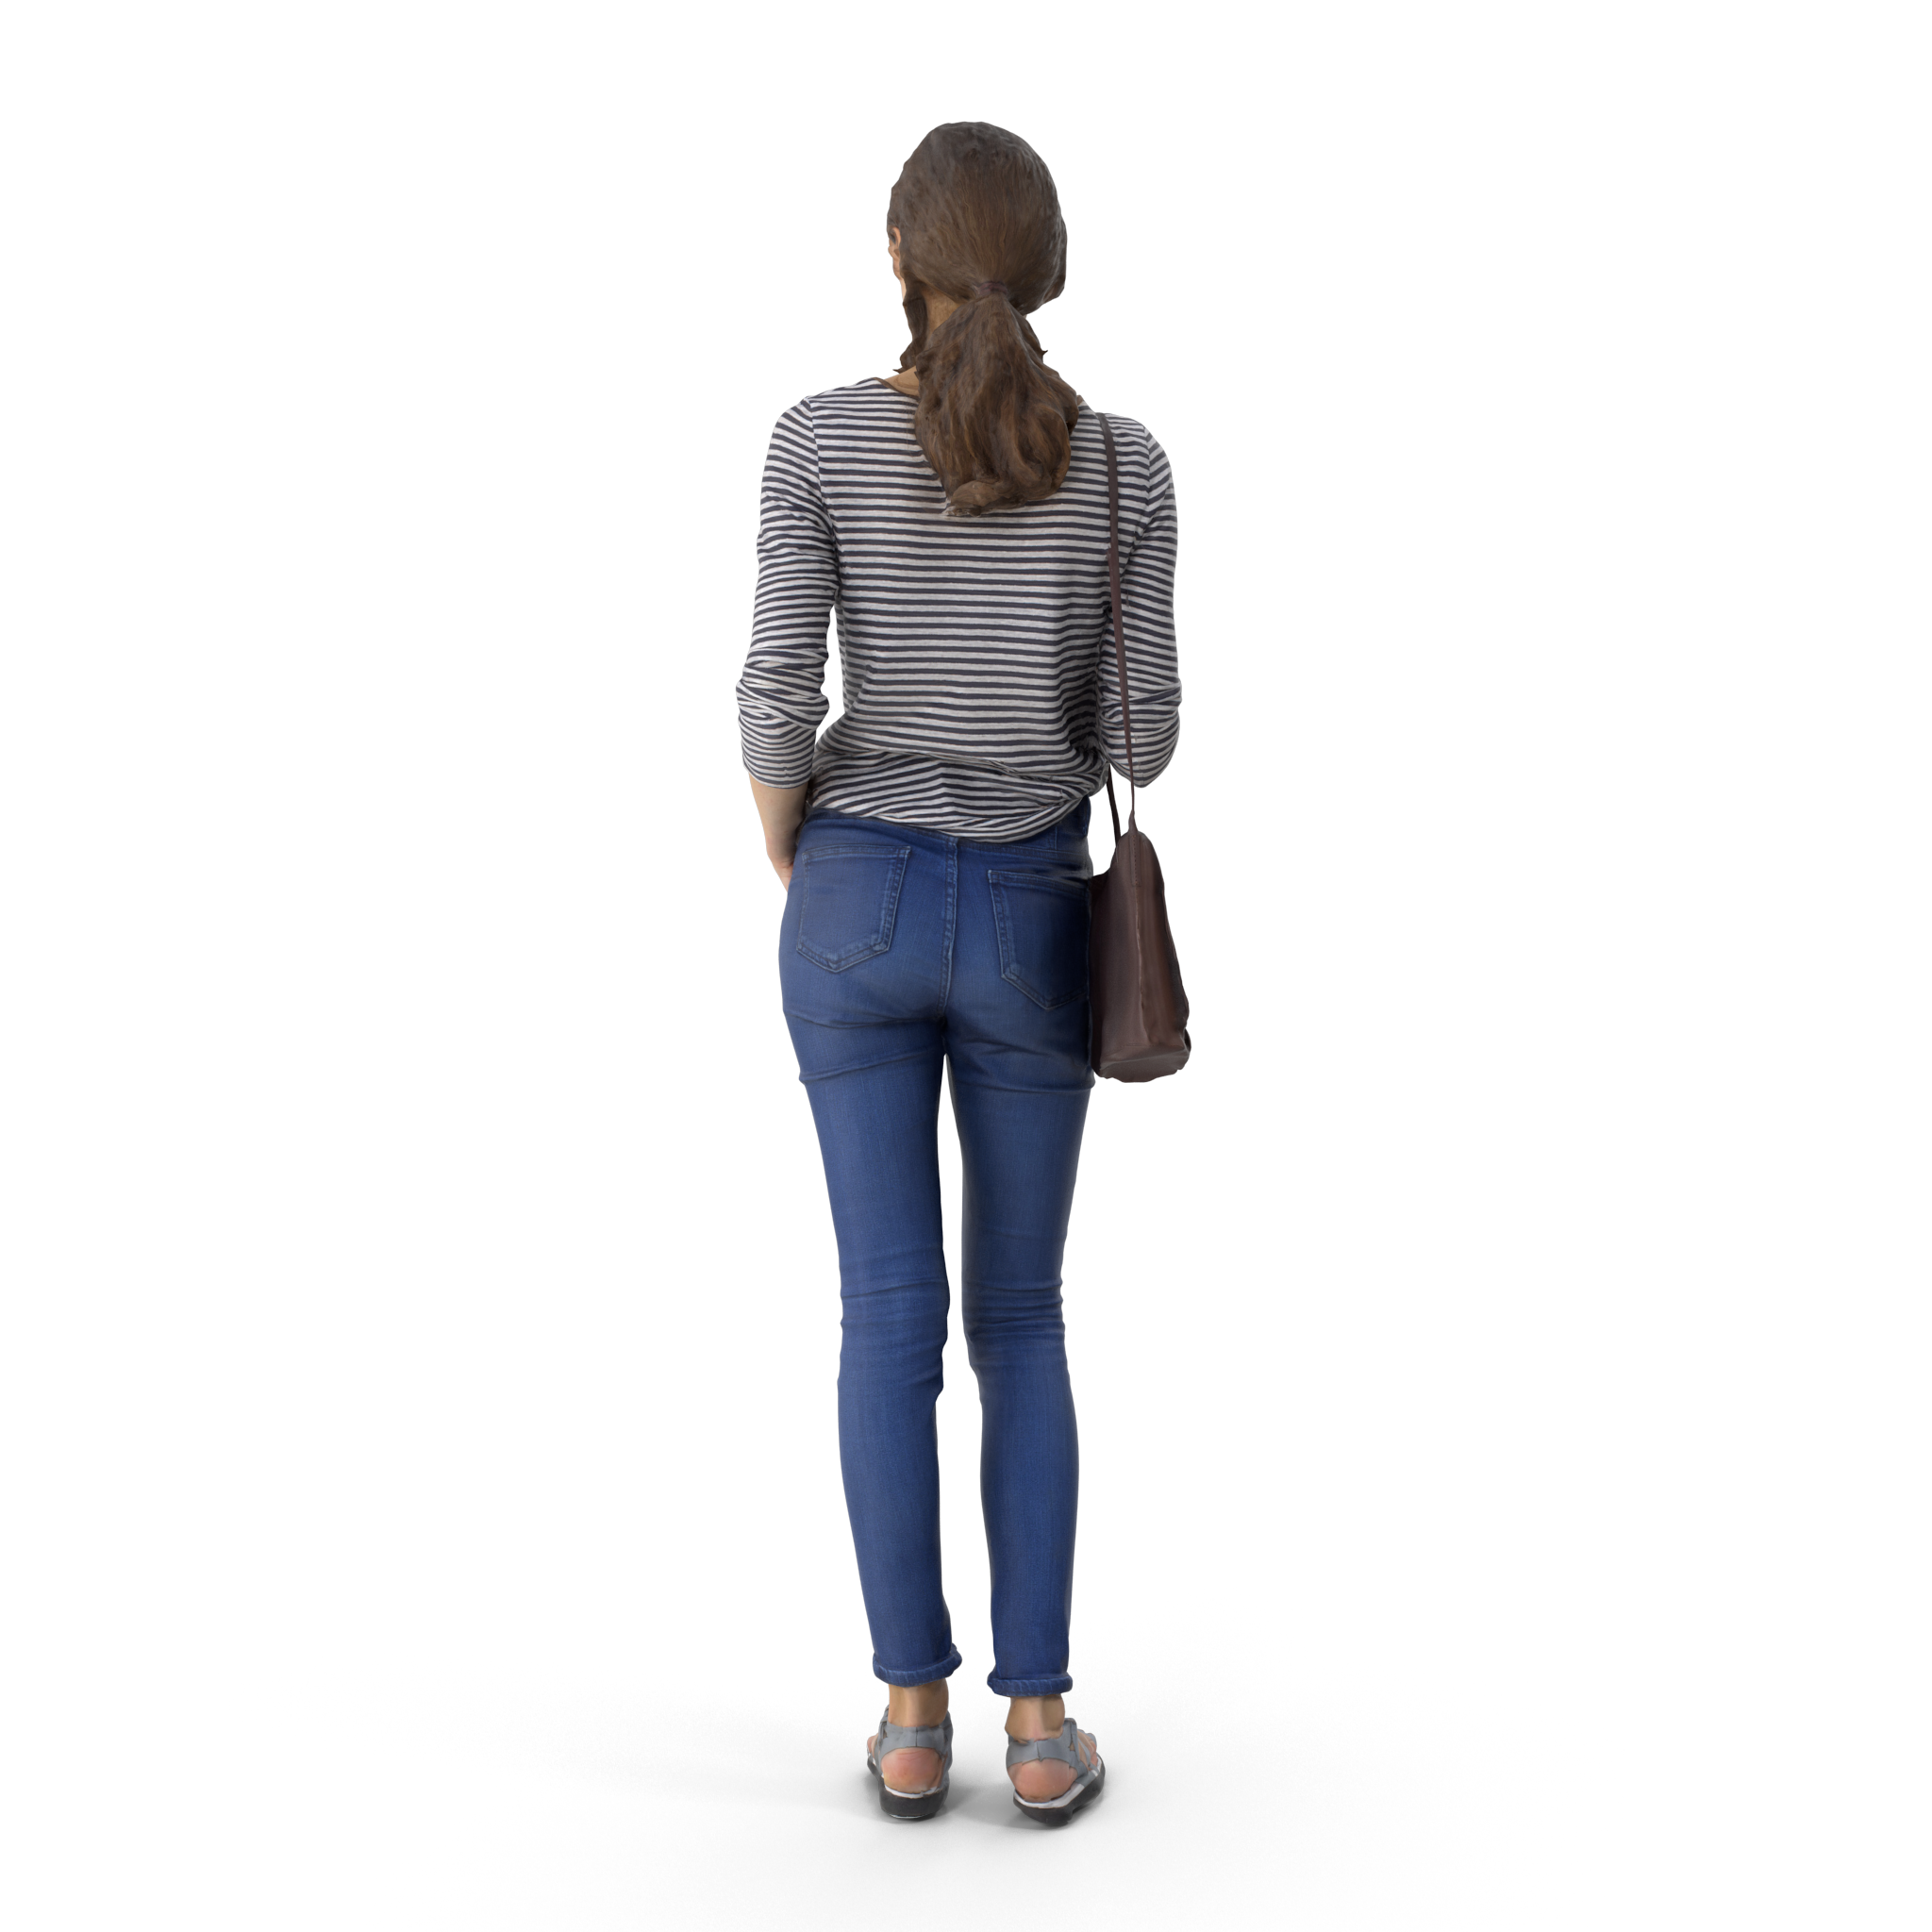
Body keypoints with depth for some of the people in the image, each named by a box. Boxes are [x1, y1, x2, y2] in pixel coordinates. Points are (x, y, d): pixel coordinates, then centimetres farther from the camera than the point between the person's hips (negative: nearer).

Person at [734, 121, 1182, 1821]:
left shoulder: (820, 438, -8)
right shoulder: (1124, 461, -4)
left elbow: (777, 694, -12)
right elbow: (1143, 725, -3)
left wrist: (793, 869, 7)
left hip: (860, 905, 0)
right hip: (1030, 917, 1)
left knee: (889, 1311, 8)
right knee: (1021, 1313, 12)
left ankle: (914, 1720, 14)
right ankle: (1039, 1724, 13)